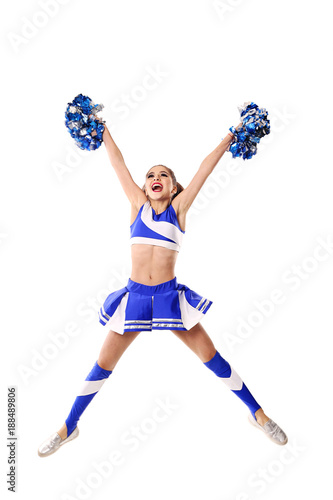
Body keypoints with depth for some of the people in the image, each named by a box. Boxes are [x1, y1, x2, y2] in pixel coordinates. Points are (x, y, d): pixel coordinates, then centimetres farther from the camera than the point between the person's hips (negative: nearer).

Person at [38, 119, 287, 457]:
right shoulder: (138, 205, 7)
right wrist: (102, 129, 17)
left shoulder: (179, 207, 3)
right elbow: (117, 163, 11)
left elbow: (205, 167, 3)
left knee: (211, 357, 5)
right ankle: (69, 428, 27)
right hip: (134, 296, 2)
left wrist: (232, 136, 6)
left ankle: (256, 413, 24)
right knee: (104, 364, 9)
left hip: (170, 297, -1)